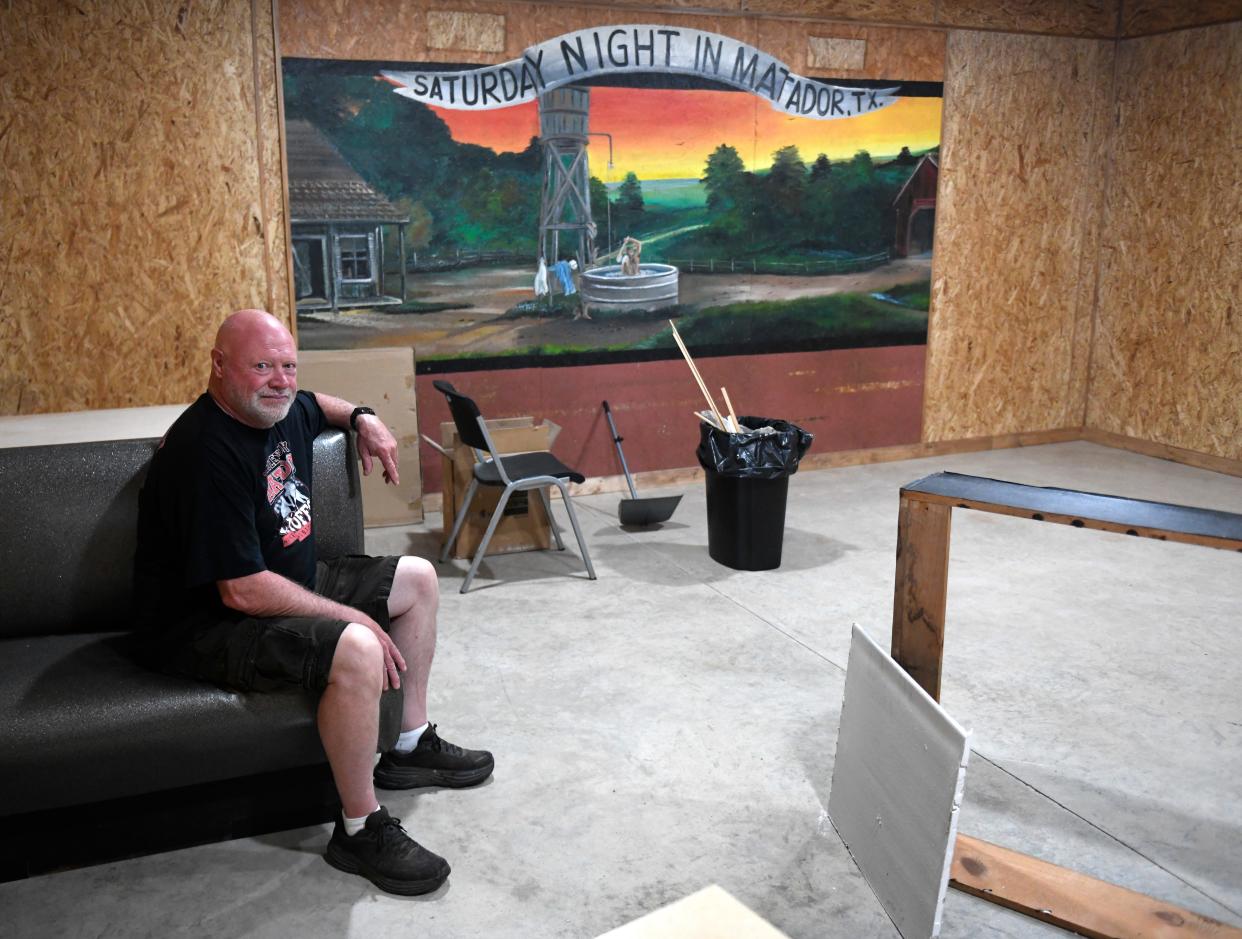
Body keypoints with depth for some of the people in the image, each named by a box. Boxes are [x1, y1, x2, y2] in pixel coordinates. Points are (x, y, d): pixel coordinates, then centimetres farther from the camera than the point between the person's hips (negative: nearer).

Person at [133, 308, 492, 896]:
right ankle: (360, 831, -15)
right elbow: (243, 591, -31)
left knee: (418, 580, 12)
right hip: (208, 624, -10)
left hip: (288, 584, 10)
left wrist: (360, 418, 8)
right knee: (356, 650, -35)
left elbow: (314, 405, 30)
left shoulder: (280, 410, 0)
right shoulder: (207, 453, -29)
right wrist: (350, 616, -24)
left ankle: (411, 747, 21)